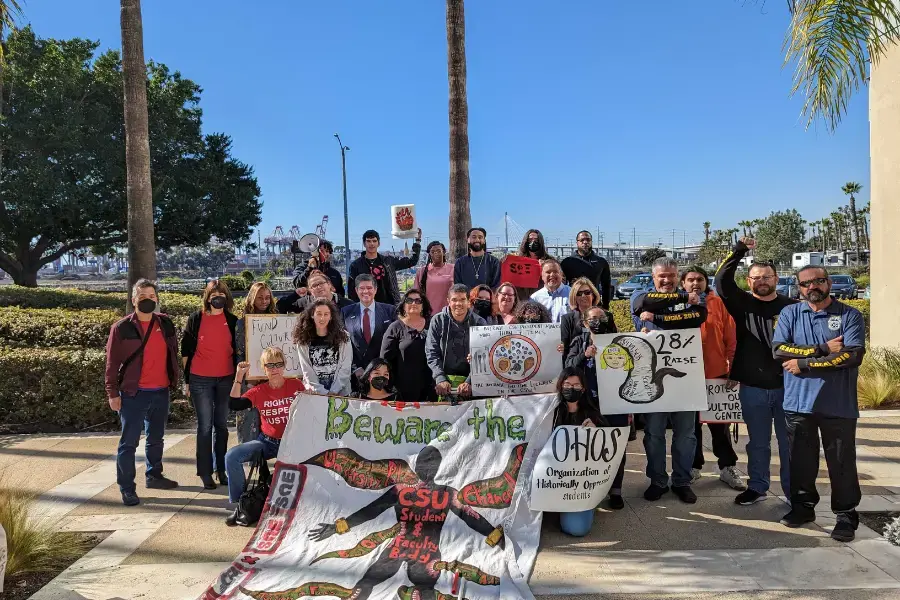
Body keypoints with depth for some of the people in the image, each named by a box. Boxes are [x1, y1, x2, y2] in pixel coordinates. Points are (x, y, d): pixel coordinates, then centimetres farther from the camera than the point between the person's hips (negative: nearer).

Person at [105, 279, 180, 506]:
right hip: (133, 393, -5)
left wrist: (174, 379, 11)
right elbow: (112, 362, -5)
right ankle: (127, 488, 7)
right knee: (129, 442, 0)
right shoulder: (122, 328, -7)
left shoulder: (165, 323, 5)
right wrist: (112, 393, -8)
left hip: (161, 391, 5)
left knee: (156, 438, 18)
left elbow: (173, 353, 14)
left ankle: (154, 475, 34)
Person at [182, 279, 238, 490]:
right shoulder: (195, 319, -2)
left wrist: (238, 376, 7)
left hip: (226, 379, 2)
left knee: (221, 425, 10)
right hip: (201, 380, -2)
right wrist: (187, 380, 1)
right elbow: (186, 350, 2)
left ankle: (221, 469, 21)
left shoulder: (232, 320, 3)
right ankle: (205, 473, 9)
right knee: (205, 427, 1)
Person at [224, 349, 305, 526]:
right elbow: (234, 405, -11)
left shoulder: (296, 386, -3)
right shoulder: (259, 391, 2)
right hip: (266, 442, 3)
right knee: (231, 457, -16)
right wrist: (239, 377, -15)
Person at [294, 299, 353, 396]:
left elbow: (345, 368, -5)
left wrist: (333, 392, -13)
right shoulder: (303, 340, -1)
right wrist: (323, 393, -14)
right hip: (313, 394, 0)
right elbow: (307, 371, -5)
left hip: (340, 393, 0)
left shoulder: (343, 337, -1)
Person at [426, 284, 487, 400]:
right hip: (445, 379, 0)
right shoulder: (438, 321, 1)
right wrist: (441, 379, -15)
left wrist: (469, 382, -20)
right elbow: (432, 354, -2)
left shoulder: (479, 323, -1)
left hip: (469, 379, 0)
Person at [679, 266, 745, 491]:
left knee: (719, 423, 10)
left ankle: (727, 467, 22)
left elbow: (731, 340, 0)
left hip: (717, 374, 0)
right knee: (691, 424, 12)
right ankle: (694, 466, 24)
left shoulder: (719, 304, 0)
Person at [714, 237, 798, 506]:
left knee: (790, 442, 8)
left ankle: (794, 491, 20)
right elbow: (722, 282, -12)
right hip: (752, 387, 1)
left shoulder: (792, 307, 1)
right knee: (758, 442, 13)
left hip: (786, 386, -1)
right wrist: (738, 251, -19)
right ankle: (757, 487, 25)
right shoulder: (742, 303, 2)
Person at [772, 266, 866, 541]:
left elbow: (853, 354, -15)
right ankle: (803, 506, 30)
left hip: (838, 404, -2)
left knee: (842, 462, 6)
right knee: (801, 460, 14)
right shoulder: (789, 313, 6)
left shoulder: (850, 315, -1)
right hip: (798, 402, 2)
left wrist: (802, 363, -14)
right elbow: (778, 349, -7)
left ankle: (846, 515, 21)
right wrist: (823, 349, -15)